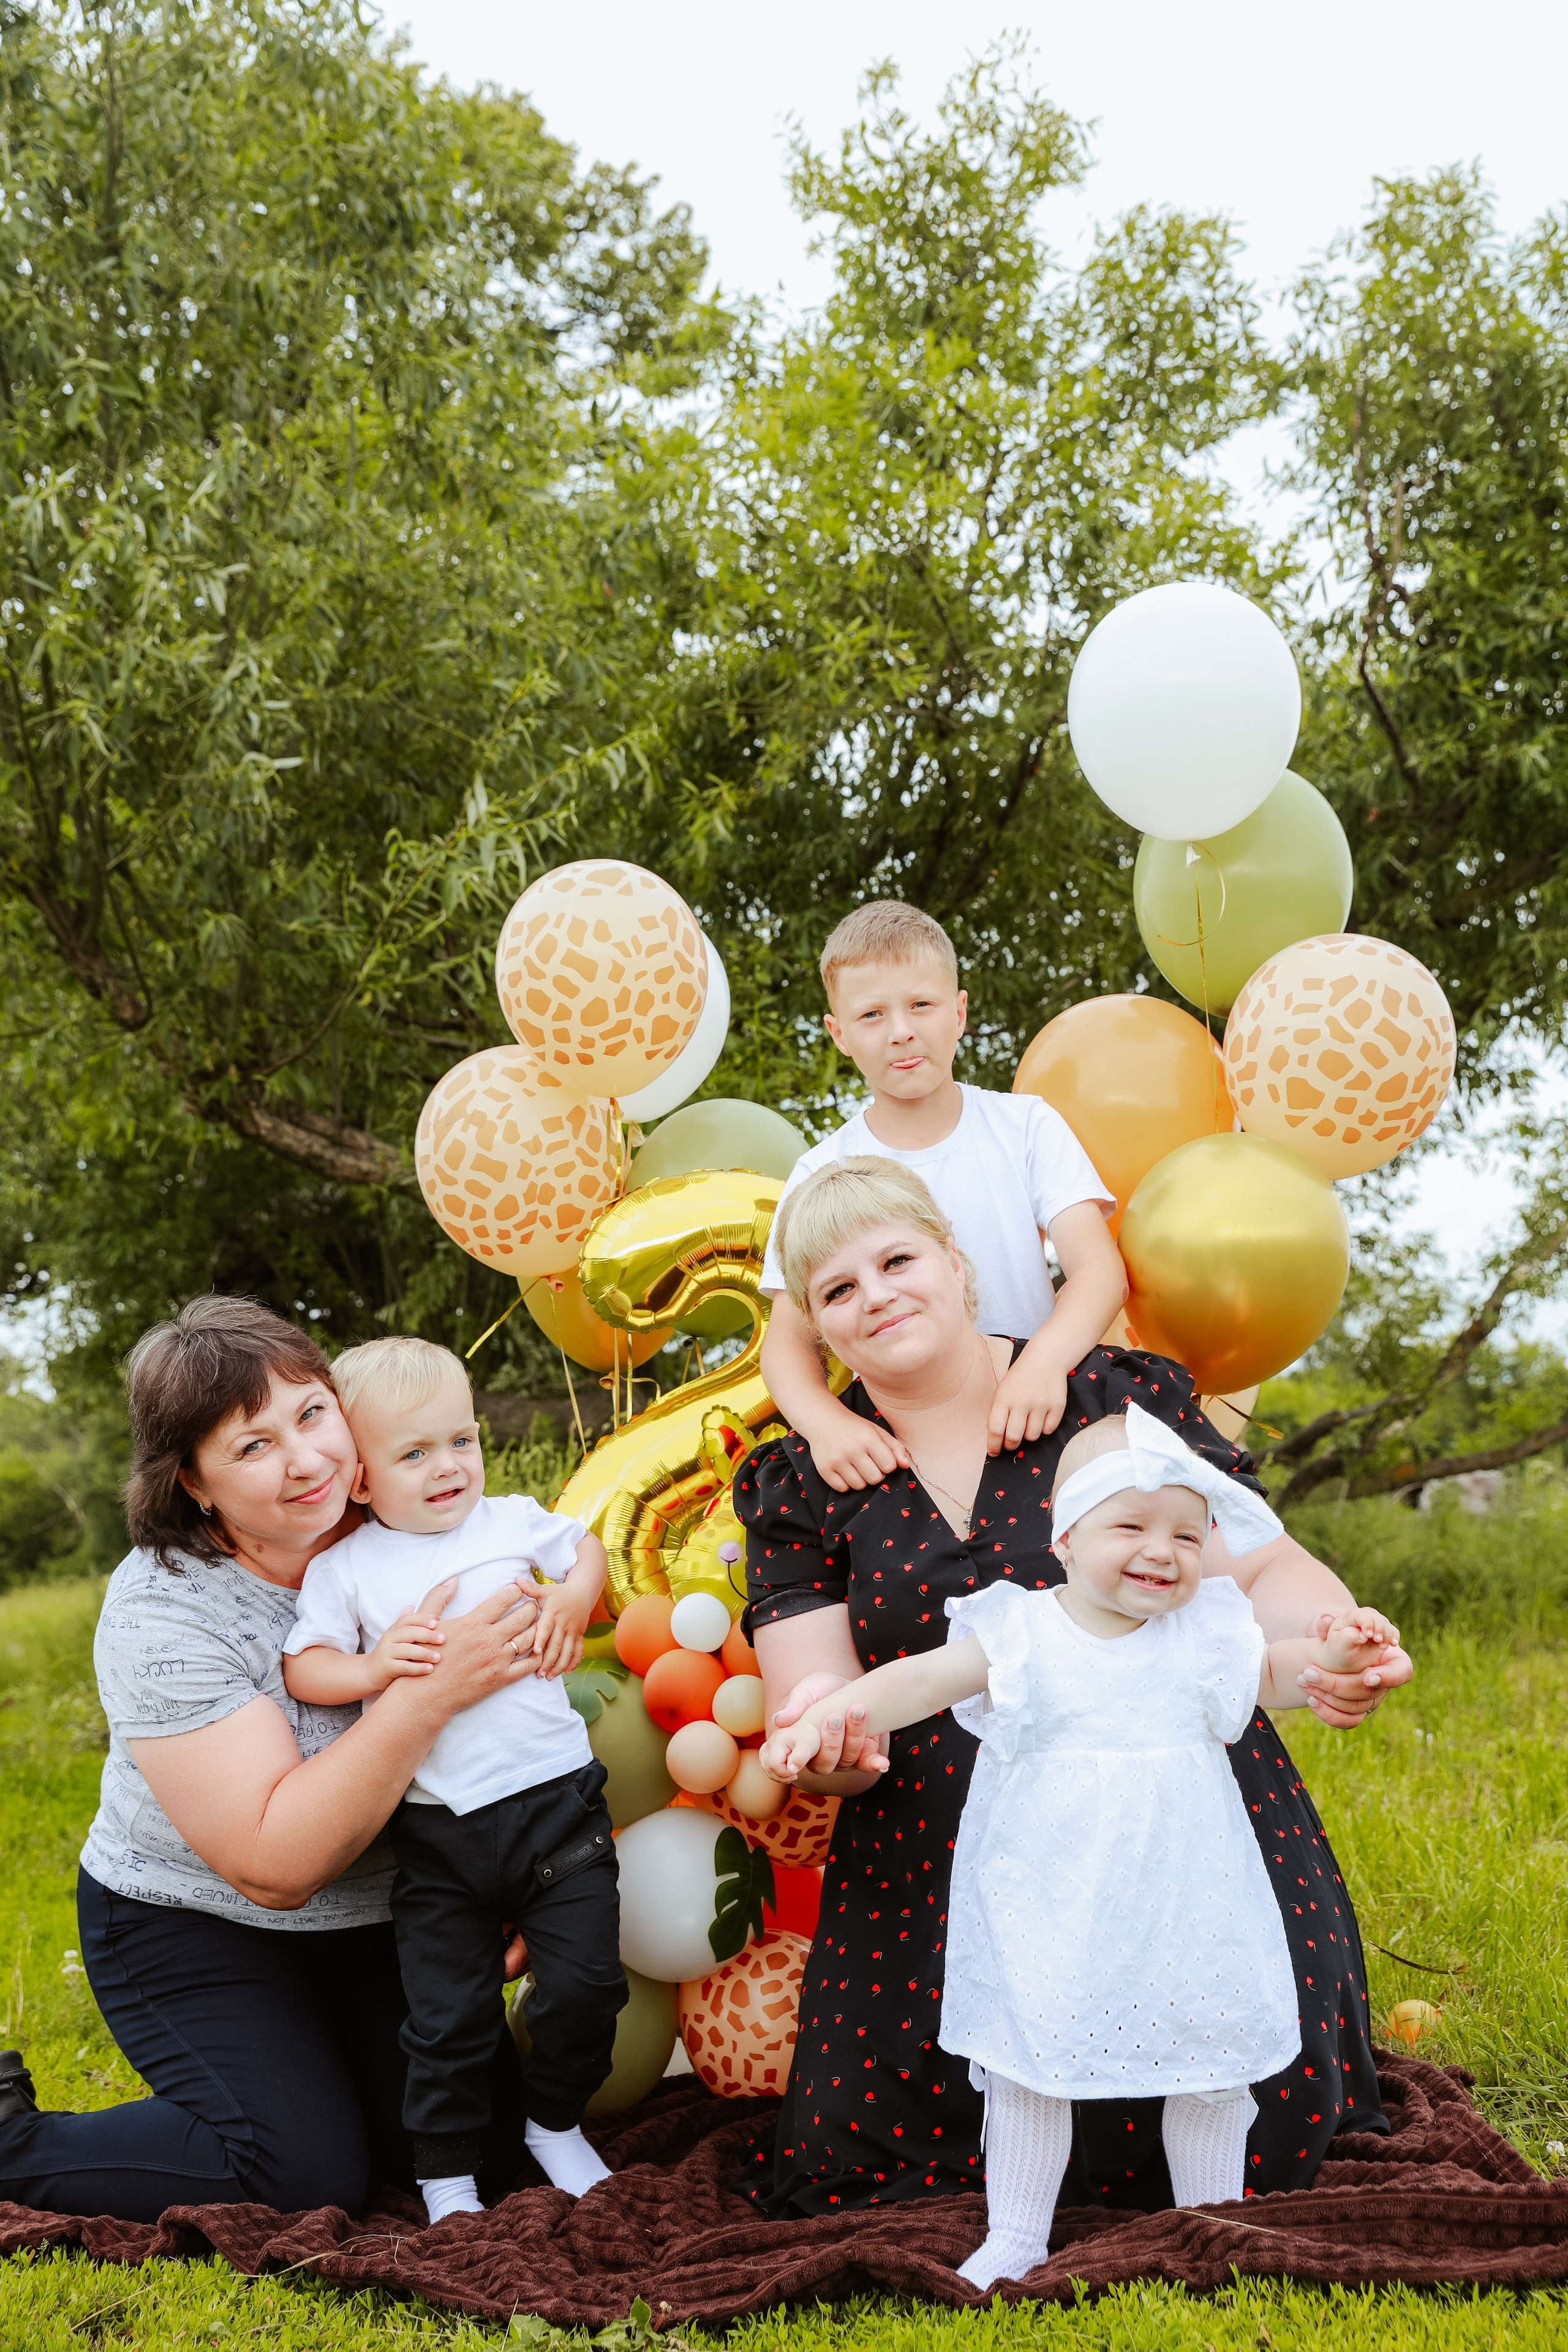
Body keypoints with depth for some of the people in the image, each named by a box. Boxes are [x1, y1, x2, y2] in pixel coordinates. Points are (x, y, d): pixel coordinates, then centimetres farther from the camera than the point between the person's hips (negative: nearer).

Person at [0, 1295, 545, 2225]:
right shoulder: (162, 1613, -26)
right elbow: (275, 1863, -32)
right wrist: (429, 1692, -39)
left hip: (381, 1916, 5)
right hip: (196, 1929, -5)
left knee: (488, 2142, -2)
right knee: (309, 2180, -16)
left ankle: (311, 2068, 25)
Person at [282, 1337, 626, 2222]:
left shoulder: (513, 1522, 5)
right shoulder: (345, 1568, 1)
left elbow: (587, 1546, 21)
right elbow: (303, 1667, -3)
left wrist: (573, 1597, 0)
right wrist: (376, 1666, -20)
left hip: (554, 1800, 1)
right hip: (438, 1834, -1)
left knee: (586, 1983, 1)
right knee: (450, 2019, 3)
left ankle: (558, 2124, 27)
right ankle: (448, 2177, 23)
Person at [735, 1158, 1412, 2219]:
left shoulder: (1120, 1400, 3)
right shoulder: (801, 1492, 8)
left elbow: (1264, 1573, 3)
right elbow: (807, 1688, 1)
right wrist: (828, 1737, -25)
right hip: (939, 1880, 2)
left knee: (1260, 2131, -12)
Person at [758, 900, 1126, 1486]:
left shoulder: (1026, 1126, 4)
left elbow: (1099, 1267, -7)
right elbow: (789, 1339, -2)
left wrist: (1044, 1361, -29)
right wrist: (826, 1422, -25)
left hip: (1030, 1431, -1)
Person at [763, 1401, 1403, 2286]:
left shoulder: (1208, 1630, -1)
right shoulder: (1021, 1637, -9)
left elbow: (1274, 1676, 14)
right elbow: (920, 1681, -12)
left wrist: (1329, 1656, -7)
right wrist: (828, 1714, -27)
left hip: (1183, 1905, 2)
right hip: (1046, 1907, -1)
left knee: (1210, 2071, 11)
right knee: (1026, 2068, 8)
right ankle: (1015, 2236, 27)